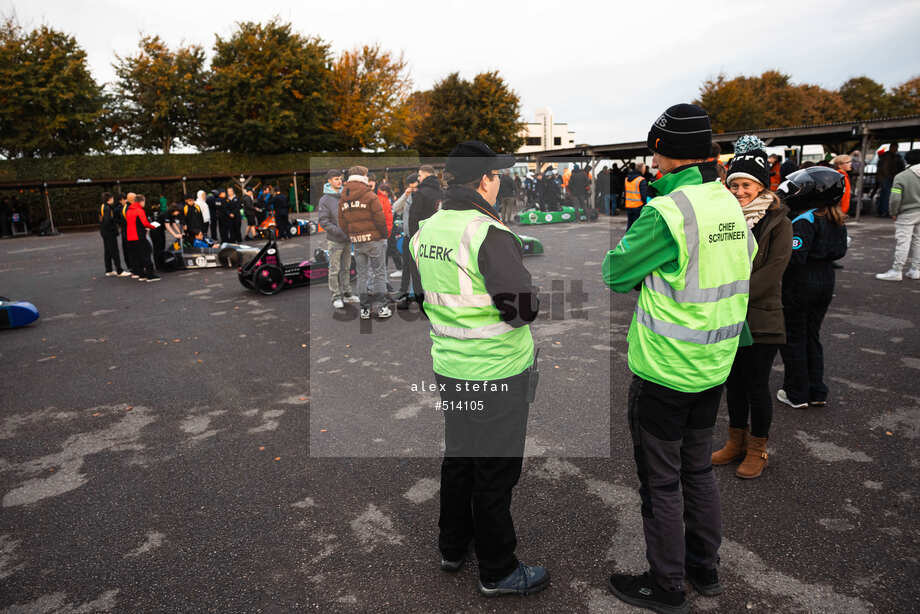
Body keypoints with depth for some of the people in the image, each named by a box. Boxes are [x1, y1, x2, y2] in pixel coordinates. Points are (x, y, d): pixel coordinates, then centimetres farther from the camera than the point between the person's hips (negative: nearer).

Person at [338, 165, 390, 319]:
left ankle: (365, 308, 14)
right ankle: (382, 307, 3)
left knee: (362, 274, 12)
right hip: (374, 240, -5)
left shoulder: (342, 200, 8)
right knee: (379, 273, 3)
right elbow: (380, 219, -12)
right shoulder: (369, 195, -10)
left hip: (356, 243, 5)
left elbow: (342, 224, 9)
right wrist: (384, 235, 3)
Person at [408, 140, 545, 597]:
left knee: (457, 456, 22)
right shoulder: (489, 234, -20)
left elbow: (419, 296, 14)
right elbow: (521, 305, -26)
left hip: (448, 367, 7)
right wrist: (532, 299, -5)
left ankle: (452, 547, 41)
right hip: (497, 372, -7)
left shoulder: (425, 230, 4)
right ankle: (497, 572, 26)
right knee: (495, 470, 8)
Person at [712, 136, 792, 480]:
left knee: (757, 386, 5)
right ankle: (737, 441, 32)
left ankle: (757, 449, 23)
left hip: (761, 319, -5)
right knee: (734, 382, 16)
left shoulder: (777, 223, -7)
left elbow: (772, 272, -15)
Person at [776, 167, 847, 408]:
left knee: (793, 339, 5)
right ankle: (817, 393, 24)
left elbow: (794, 256, -27)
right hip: (826, 282, 8)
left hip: (799, 285, -8)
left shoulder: (805, 220, -20)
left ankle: (797, 394, 14)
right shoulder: (836, 219, 6)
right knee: (812, 336, 18)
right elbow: (840, 250, 16)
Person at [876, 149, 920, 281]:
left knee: (902, 242, -3)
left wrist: (894, 213, -3)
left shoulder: (900, 177, -13)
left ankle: (896, 271, -2)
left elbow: (895, 198, -17)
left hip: (907, 215, -5)